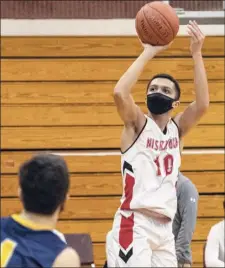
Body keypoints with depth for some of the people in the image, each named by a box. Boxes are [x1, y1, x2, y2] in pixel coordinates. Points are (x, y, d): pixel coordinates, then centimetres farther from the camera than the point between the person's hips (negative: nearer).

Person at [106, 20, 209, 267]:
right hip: (134, 224, -6)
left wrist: (196, 54, -13)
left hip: (165, 226, 6)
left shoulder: (177, 128, 13)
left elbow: (202, 105, -6)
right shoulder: (137, 125, 0)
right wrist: (149, 53, -17)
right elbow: (119, 93, -21)